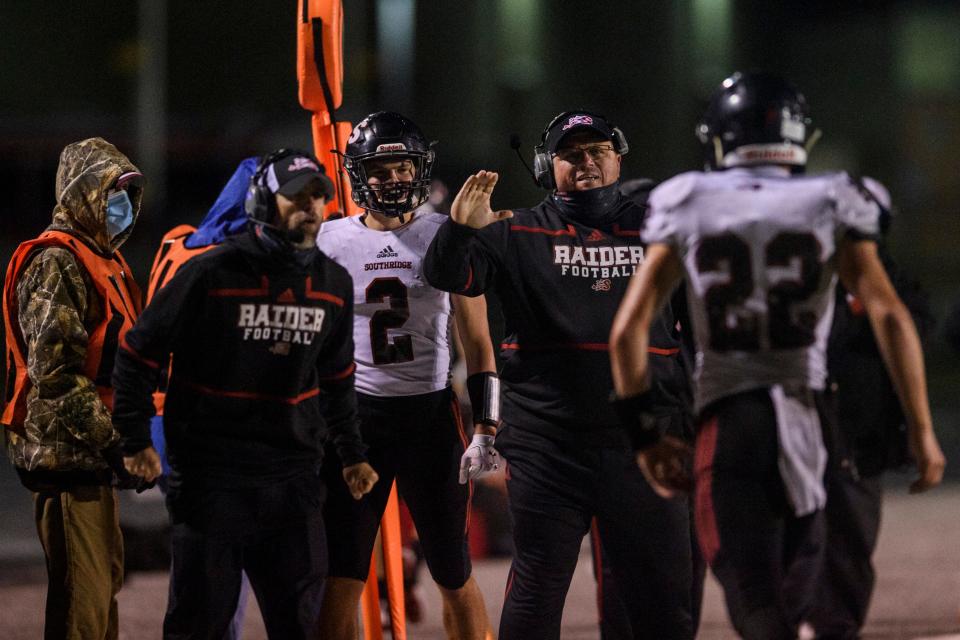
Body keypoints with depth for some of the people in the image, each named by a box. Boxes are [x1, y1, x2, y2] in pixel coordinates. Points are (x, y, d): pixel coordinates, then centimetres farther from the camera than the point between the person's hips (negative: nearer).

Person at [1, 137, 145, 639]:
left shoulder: (103, 260, 19)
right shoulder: (57, 263, -14)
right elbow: (56, 372, -23)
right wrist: (112, 440, -23)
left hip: (92, 456, 11)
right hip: (66, 453, -11)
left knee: (105, 581, 17)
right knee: (82, 598, -11)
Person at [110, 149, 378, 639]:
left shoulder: (334, 284, 7)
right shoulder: (211, 274, -10)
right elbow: (139, 352, -4)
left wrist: (352, 454, 20)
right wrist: (136, 441, -7)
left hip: (293, 475, 5)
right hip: (210, 474, -5)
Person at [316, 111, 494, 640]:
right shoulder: (331, 241, 4)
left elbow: (477, 342, 4)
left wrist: (486, 428, -3)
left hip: (431, 413, 0)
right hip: (354, 414, 1)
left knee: (454, 574, 7)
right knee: (340, 578, -2)